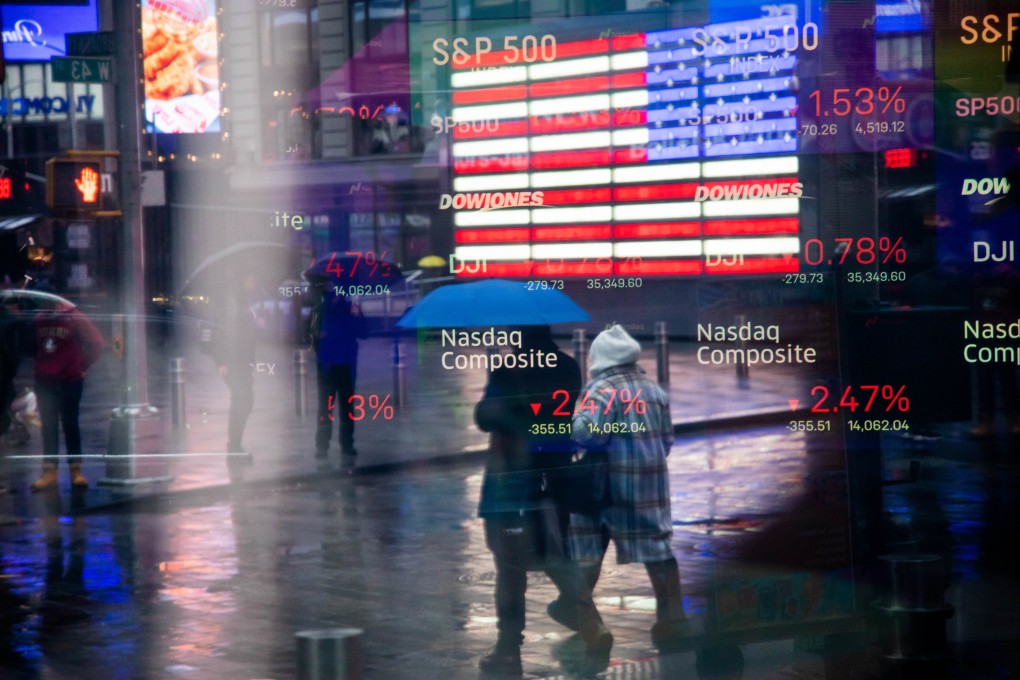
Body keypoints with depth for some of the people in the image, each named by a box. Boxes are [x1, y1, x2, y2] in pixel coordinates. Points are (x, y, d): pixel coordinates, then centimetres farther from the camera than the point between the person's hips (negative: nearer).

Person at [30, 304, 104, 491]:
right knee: (48, 427, 5)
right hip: (44, 382, 4)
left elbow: (96, 342, -5)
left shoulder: (75, 318, -9)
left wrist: (83, 366, -1)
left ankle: (76, 470, 7)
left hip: (69, 381, -4)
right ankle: (49, 472, 7)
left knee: (70, 425, 2)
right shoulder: (38, 320, 4)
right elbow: (32, 347, 19)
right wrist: (38, 367, 10)